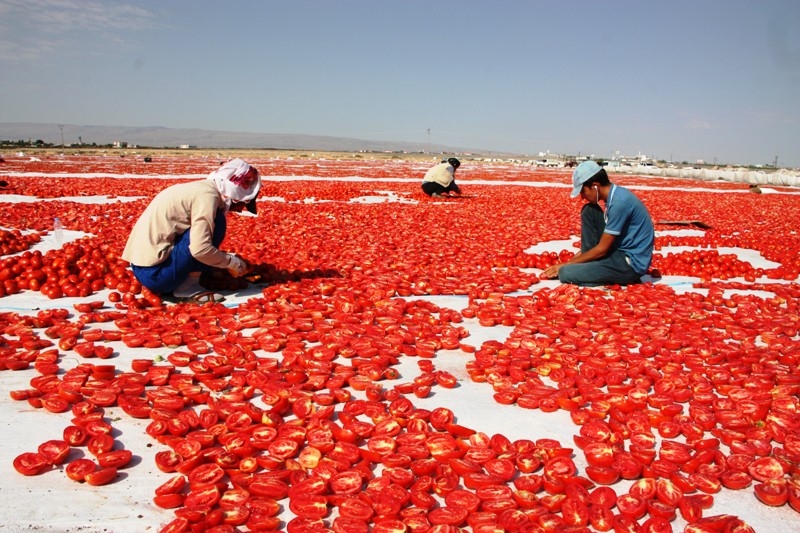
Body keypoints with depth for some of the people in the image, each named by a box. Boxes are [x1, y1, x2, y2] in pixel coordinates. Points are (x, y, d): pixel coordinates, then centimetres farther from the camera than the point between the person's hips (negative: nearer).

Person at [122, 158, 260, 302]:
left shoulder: (200, 188, 14)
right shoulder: (207, 195, -13)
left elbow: (198, 243, 23)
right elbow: (200, 249, -24)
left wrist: (229, 260, 19)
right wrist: (233, 262, -9)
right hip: (155, 272, -10)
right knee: (217, 222, -9)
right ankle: (187, 287, -8)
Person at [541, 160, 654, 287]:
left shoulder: (619, 202, -24)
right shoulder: (615, 195, 5)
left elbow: (601, 249, -19)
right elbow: (603, 242, 17)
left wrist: (566, 264, -10)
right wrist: (578, 256, 14)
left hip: (631, 263, -9)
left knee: (566, 273, -19)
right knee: (588, 211, 7)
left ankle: (626, 277, -3)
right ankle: (590, 263, 5)